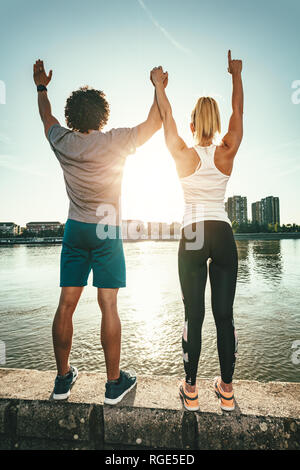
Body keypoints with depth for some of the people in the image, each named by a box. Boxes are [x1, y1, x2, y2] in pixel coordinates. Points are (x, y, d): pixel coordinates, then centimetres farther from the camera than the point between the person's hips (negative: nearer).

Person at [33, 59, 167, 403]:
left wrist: (41, 87, 45)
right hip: (106, 231, -3)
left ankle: (63, 378, 25)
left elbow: (47, 117, 27)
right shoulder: (115, 142, -6)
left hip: (75, 229, 4)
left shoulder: (62, 142, 4)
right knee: (108, 306, 1)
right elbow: (154, 123, 8)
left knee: (66, 305, 8)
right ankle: (114, 382, 16)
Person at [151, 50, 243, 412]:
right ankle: (227, 390, 26)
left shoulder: (183, 155, 0)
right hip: (223, 236, 2)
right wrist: (236, 76, 36)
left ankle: (191, 391, 22)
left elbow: (167, 117, 15)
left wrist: (158, 83, 31)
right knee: (224, 314, 9)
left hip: (192, 236, -2)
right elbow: (238, 112, 21)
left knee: (193, 315, 7)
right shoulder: (226, 154, 4)